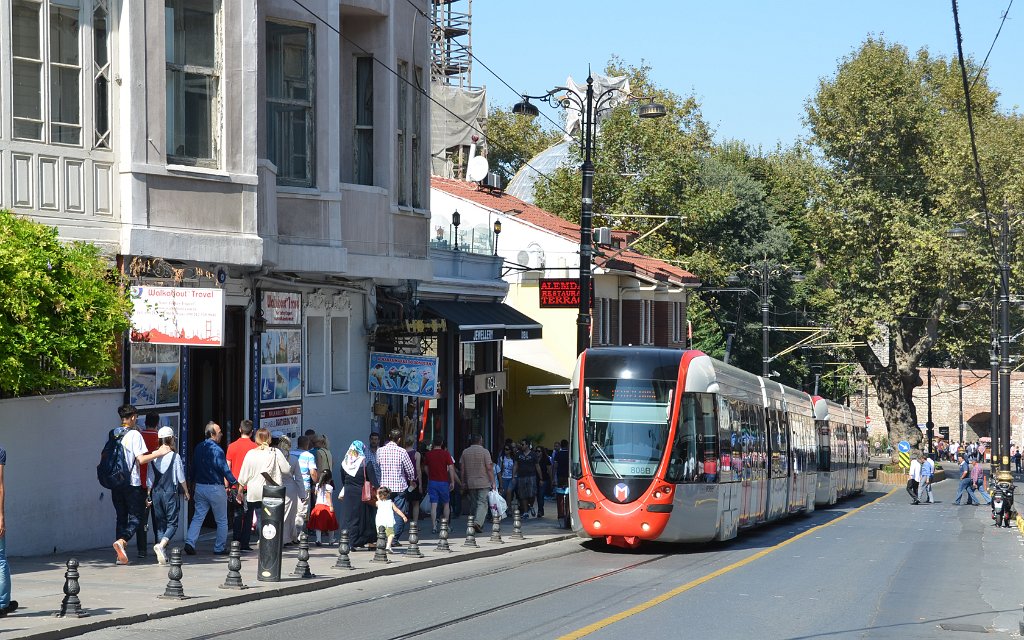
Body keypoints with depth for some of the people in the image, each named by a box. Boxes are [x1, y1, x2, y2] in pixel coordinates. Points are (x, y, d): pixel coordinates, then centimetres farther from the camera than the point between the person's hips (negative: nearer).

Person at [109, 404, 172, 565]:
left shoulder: (112, 434, 9)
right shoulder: (134, 434, -9)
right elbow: (141, 459, -16)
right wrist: (159, 453, -8)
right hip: (132, 483, -6)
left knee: (121, 517, 12)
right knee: (136, 517, 0)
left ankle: (120, 555, 7)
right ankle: (121, 541, -25)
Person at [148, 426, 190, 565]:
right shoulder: (175, 456, -6)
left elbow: (150, 478, 5)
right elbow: (181, 477, -1)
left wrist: (149, 495, 11)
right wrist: (186, 492, 12)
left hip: (156, 492, 3)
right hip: (170, 492, -3)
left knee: (159, 523, 10)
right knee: (172, 523, 0)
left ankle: (162, 555, 6)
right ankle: (161, 545, -26)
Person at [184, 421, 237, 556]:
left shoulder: (198, 448, 6)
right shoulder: (217, 450, -17)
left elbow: (193, 468, 16)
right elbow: (224, 469, -17)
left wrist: (193, 484, 26)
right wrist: (234, 482, -6)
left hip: (199, 487, 6)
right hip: (215, 488, -6)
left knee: (198, 517, 8)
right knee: (221, 520, 6)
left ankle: (189, 542, -9)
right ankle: (219, 548, 10)